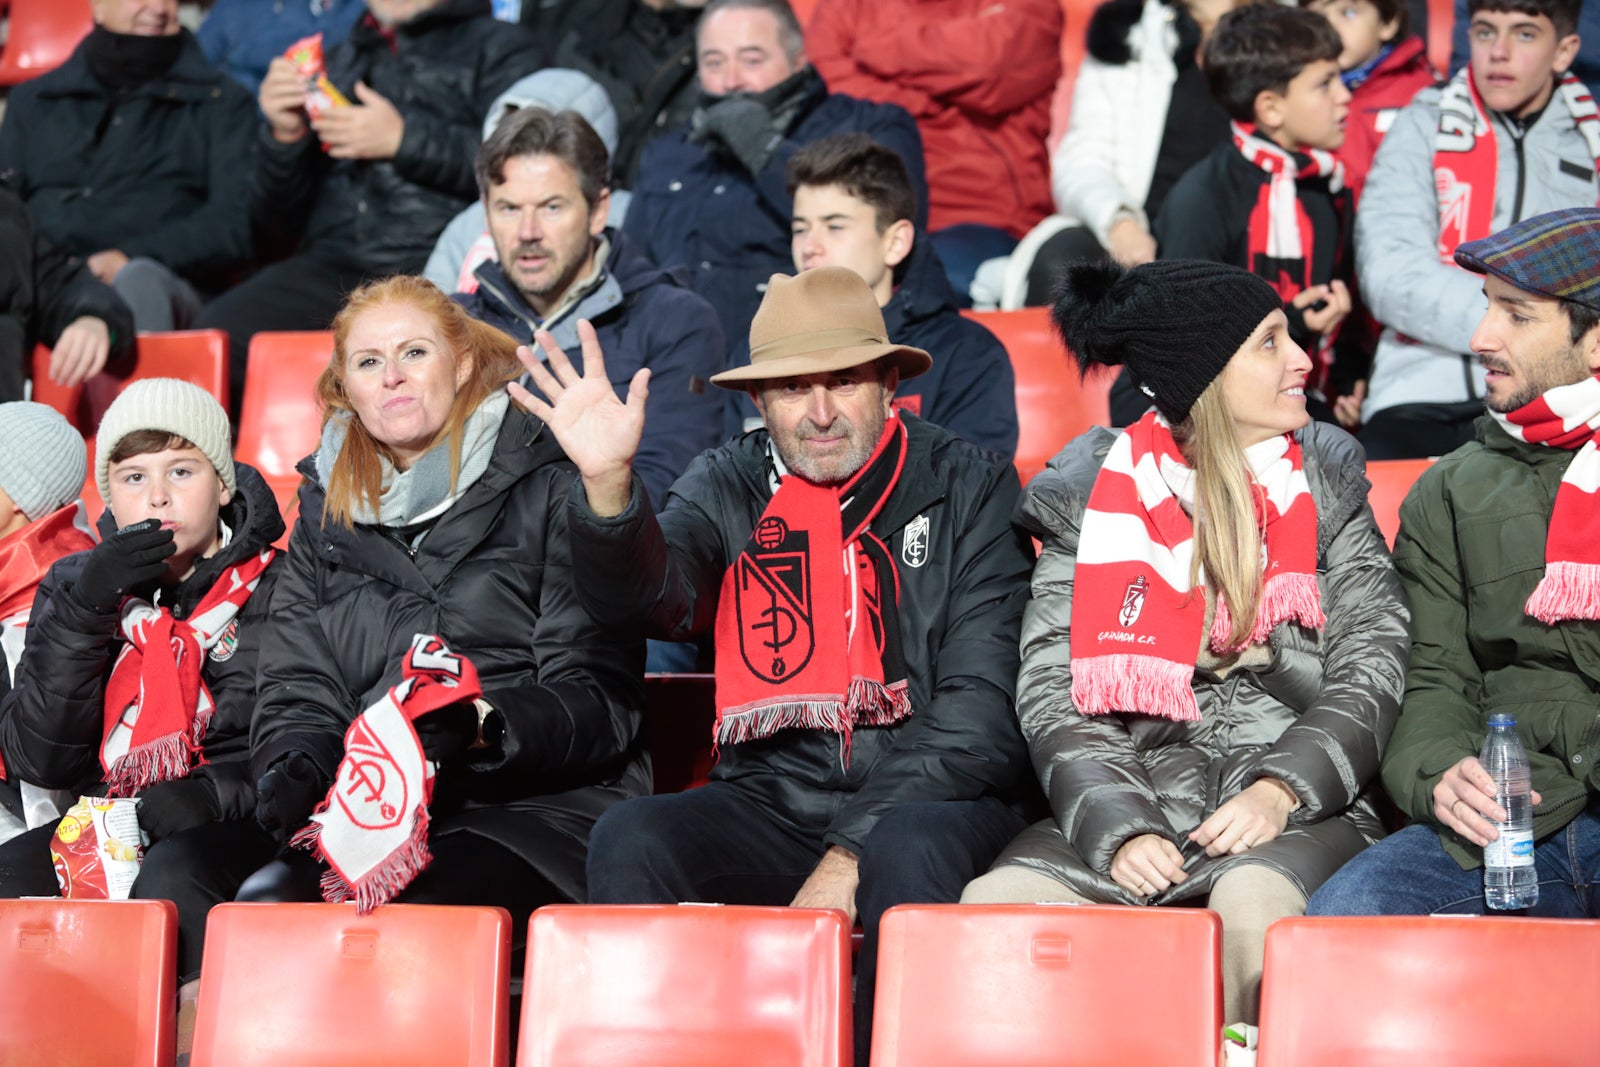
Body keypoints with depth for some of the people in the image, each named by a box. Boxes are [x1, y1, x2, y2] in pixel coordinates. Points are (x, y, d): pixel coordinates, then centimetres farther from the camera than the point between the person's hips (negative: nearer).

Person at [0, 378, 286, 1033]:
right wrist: (86, 607, -11)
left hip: (227, 832, -3)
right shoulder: (75, 585, 10)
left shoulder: (276, 587, 0)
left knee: (171, 878, -35)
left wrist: (217, 793, -23)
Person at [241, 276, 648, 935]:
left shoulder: (551, 486, 4)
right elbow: (296, 693, 17)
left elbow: (601, 695, -4)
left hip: (544, 805, -4)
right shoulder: (326, 510, 20)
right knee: (261, 907, -30)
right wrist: (294, 768, -7)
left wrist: (483, 726, -23)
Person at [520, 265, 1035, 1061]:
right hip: (773, 801, 2)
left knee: (909, 848, -35)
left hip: (929, 794, -2)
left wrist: (853, 850, -14)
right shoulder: (730, 486, 9)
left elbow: (982, 708, -6)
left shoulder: (968, 488, 1)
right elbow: (650, 597, -10)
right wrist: (608, 483, -31)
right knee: (628, 840, -24)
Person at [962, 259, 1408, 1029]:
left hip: (1291, 811, 0)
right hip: (1135, 794, 0)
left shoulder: (1324, 481, 12)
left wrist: (1279, 790, -13)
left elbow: (1371, 669, 4)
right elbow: (1050, 691, 2)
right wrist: (1118, 827, -15)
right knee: (994, 904, -28)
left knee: (1254, 903, -35)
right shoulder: (1090, 495, 9)